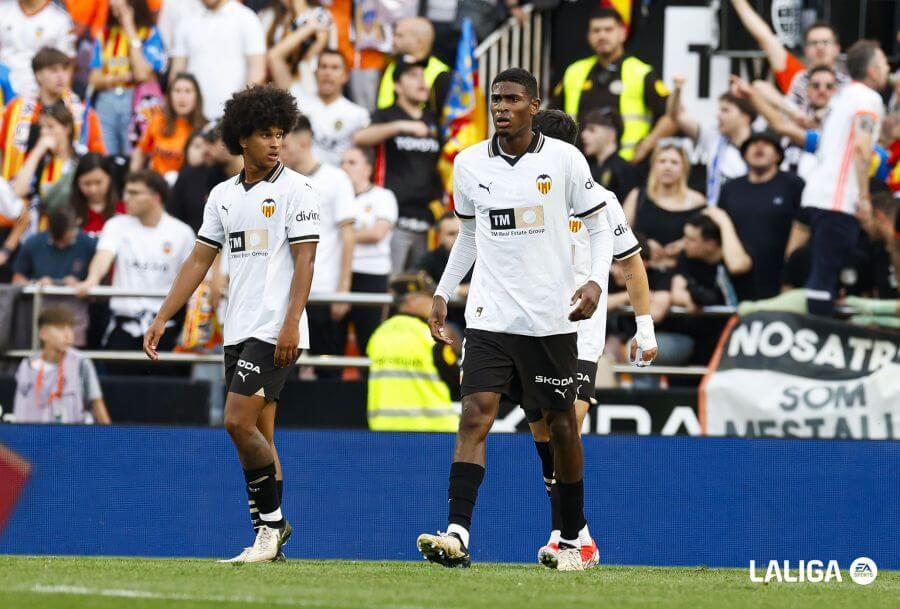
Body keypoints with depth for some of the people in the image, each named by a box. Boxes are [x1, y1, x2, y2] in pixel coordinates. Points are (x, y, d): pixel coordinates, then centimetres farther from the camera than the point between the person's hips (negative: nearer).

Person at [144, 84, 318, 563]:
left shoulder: (295, 189, -4)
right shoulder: (223, 195, 14)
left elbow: (304, 259, -9)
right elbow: (199, 261, 17)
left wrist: (291, 322, -20)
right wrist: (162, 319, 11)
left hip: (275, 332, -6)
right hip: (237, 329, 6)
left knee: (239, 422, -15)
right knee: (256, 436, 6)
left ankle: (271, 519, -3)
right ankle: (269, 533, 10)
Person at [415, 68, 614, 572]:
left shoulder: (565, 160, -5)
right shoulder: (470, 164, 4)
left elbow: (599, 226, 2)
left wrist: (596, 282, -13)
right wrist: (443, 293, 14)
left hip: (551, 317, -2)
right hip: (490, 317, 2)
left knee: (561, 424, 8)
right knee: (476, 414, -14)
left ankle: (573, 538, 23)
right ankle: (457, 535, -23)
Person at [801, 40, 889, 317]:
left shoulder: (844, 95, 20)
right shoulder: (868, 98, -7)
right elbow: (861, 146, -18)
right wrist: (864, 197, -17)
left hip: (818, 194, 9)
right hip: (838, 199, -9)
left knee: (821, 272, 10)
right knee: (825, 275, -11)